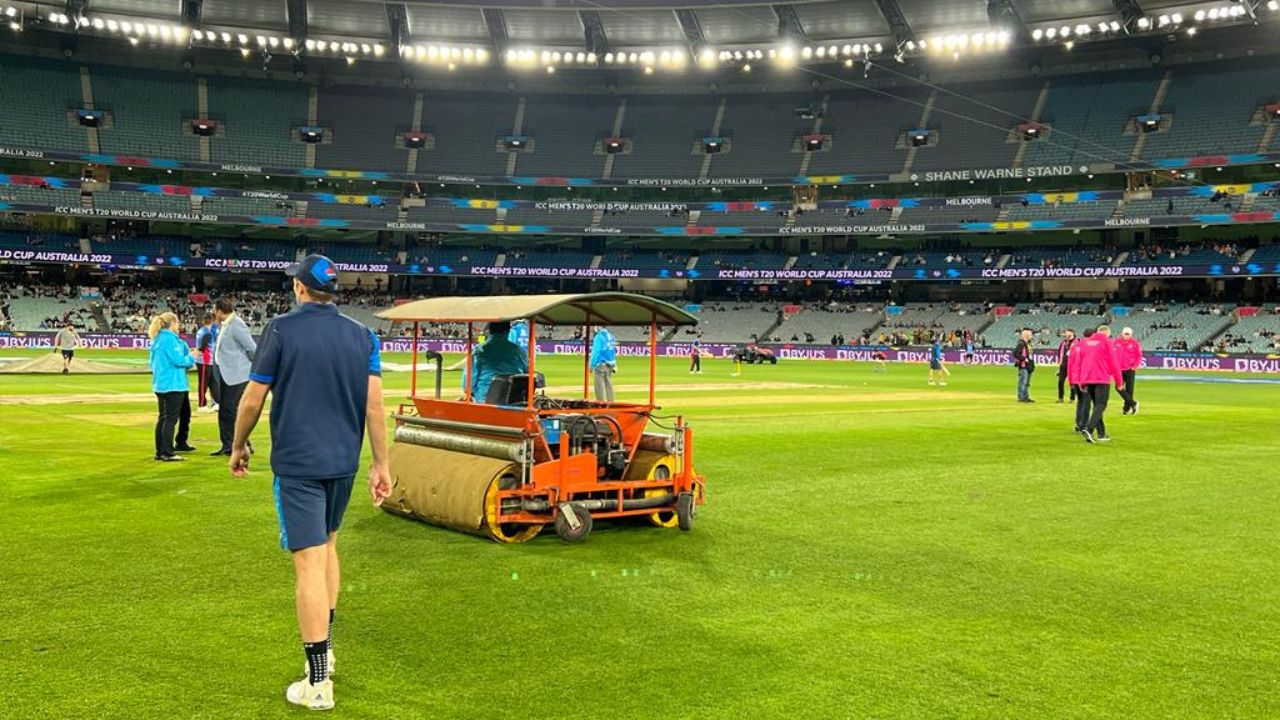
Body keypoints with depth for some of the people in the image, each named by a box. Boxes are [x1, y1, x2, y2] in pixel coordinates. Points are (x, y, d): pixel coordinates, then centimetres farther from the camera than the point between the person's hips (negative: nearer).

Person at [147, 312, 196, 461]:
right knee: (171, 418, -7)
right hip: (173, 384, -9)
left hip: (160, 384, 9)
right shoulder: (170, 338, -14)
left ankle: (160, 451, 13)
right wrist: (191, 358, 1)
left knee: (162, 418, 11)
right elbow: (179, 360, -18)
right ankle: (167, 453, -8)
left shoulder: (157, 339, 15)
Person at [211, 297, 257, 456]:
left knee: (231, 410, -7)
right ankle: (227, 445, 20)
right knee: (223, 410, 12)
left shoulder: (236, 326, -18)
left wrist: (256, 368, -6)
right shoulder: (225, 325, 11)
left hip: (237, 376, -10)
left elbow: (252, 349, -16)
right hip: (227, 375, 10)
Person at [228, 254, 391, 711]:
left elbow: (252, 400, -5)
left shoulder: (281, 330, -7)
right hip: (344, 460, 5)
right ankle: (324, 649, 30)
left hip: (297, 463, -5)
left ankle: (318, 683, -2)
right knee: (327, 545, 24)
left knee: (309, 562, -5)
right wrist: (381, 464, 5)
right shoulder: (360, 335, 3)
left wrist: (238, 447, 12)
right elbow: (374, 404, 0)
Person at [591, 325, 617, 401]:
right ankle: (610, 401, 14)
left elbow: (595, 352, -16)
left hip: (601, 364, -7)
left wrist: (591, 365, -12)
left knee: (600, 385, -3)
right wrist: (614, 365, 18)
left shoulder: (599, 337, -13)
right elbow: (614, 351, 13)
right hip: (610, 364, 7)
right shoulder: (610, 336, 9)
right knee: (608, 384, 12)